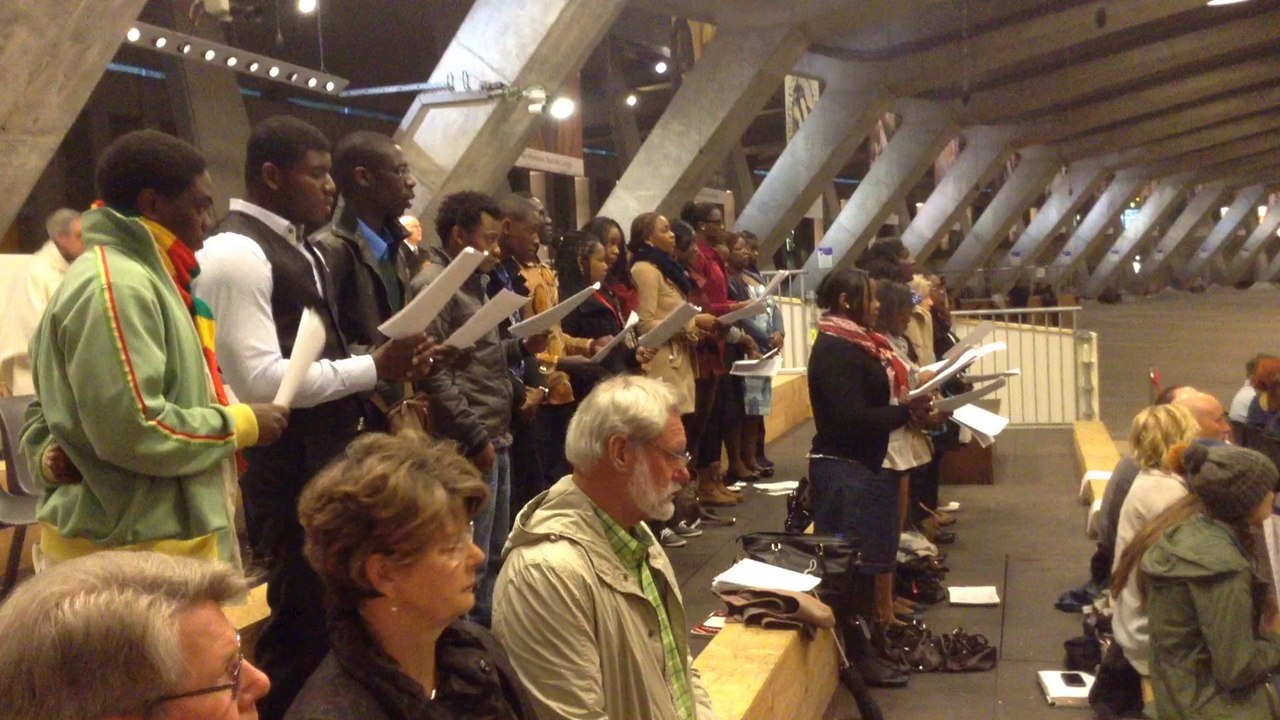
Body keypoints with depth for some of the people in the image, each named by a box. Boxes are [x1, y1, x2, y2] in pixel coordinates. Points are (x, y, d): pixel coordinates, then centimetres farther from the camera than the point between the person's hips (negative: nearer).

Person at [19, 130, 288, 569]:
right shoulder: (117, 286, -18)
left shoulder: (137, 277, 15)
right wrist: (241, 423, -12)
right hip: (133, 554, -10)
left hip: (149, 541, 10)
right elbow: (135, 431, -25)